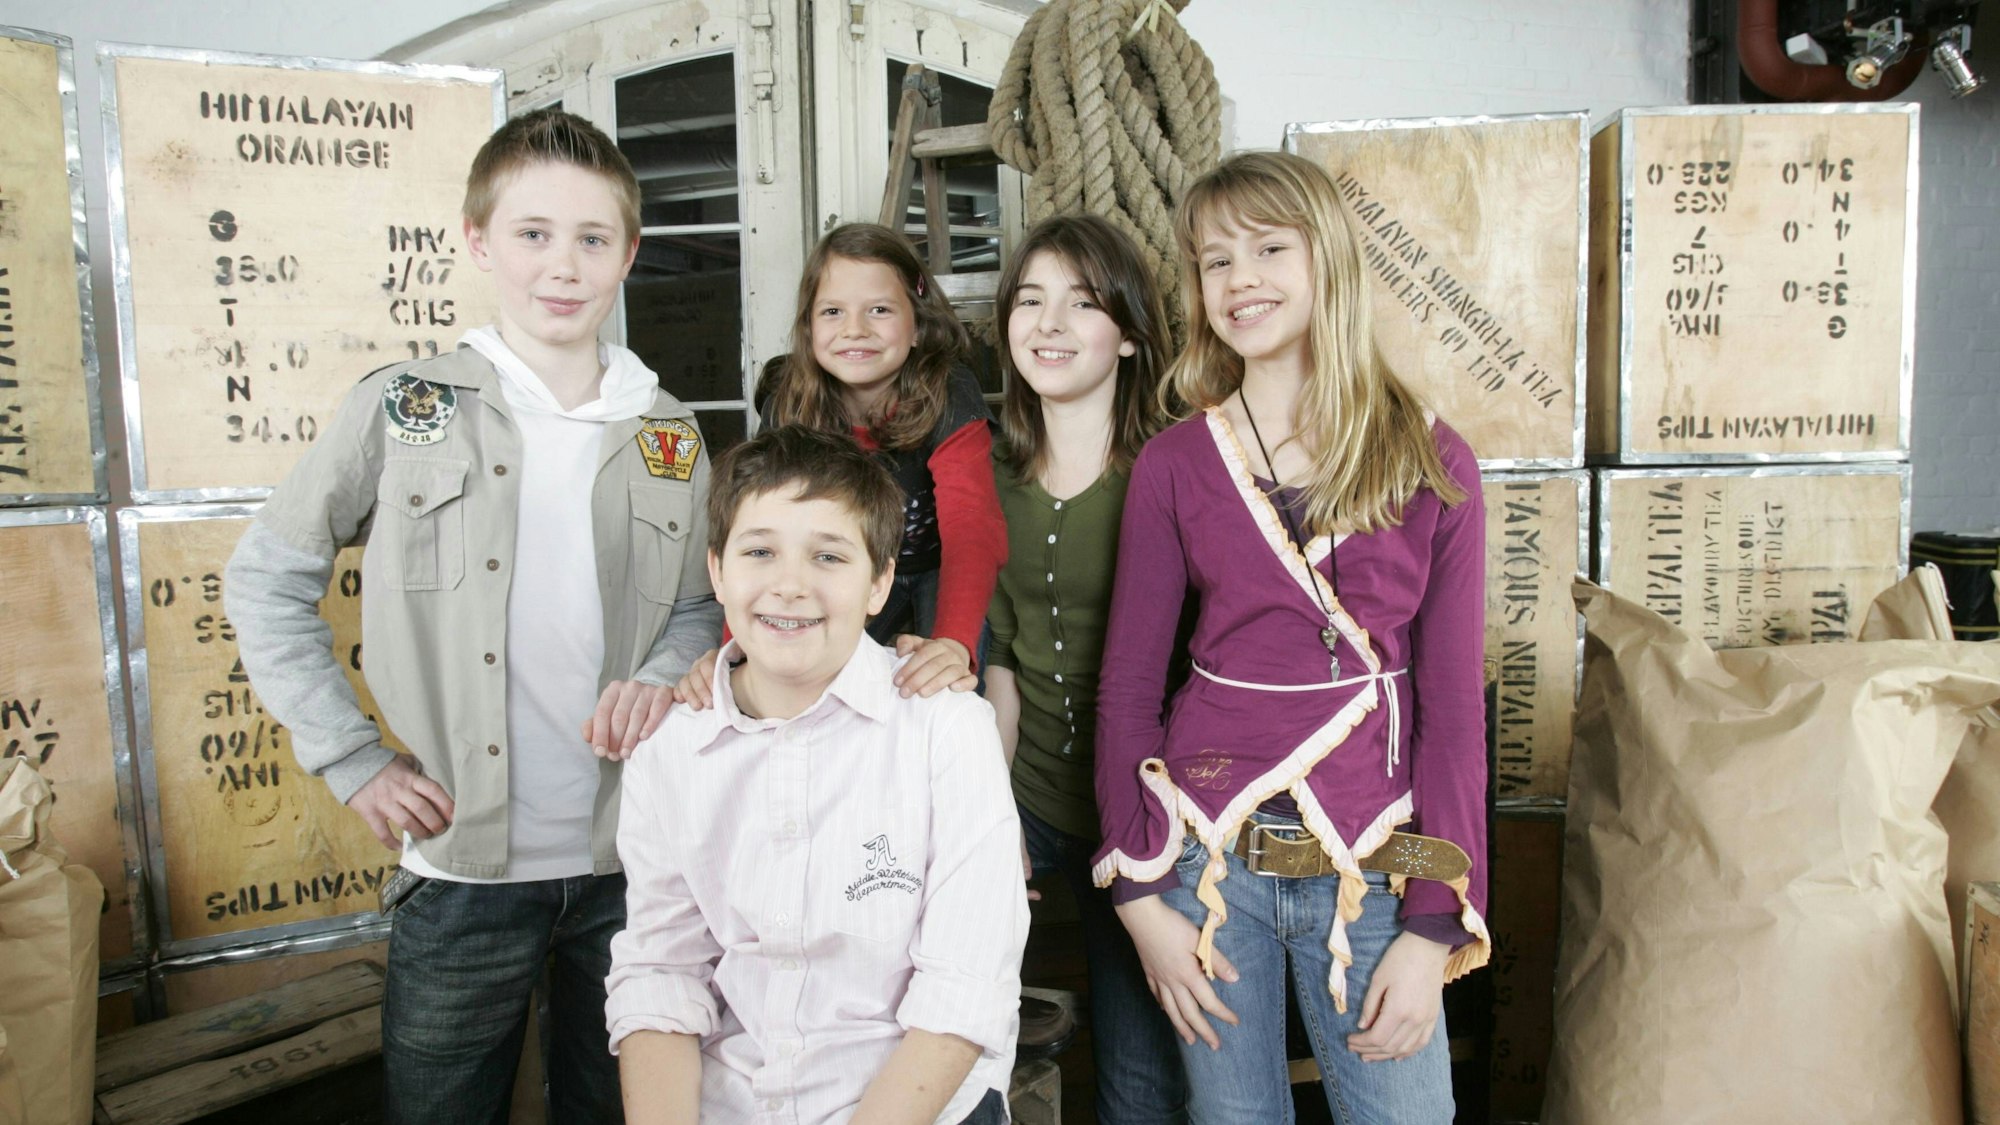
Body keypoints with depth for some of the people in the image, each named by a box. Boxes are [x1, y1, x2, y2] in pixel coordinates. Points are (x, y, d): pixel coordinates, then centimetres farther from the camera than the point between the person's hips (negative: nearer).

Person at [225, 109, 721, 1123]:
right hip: (461, 866, -2)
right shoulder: (402, 410, -4)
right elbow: (265, 583, 2)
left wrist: (660, 677, -10)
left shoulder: (668, 436, 4)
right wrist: (354, 762, -4)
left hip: (630, 860, 2)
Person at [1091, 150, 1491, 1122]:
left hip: (1370, 863, 0)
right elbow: (1127, 689, 1)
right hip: (1205, 855, 1)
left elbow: (1453, 706, -2)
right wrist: (1141, 896, -3)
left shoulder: (1432, 464, -3)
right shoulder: (1172, 466, -2)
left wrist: (1435, 927, -6)